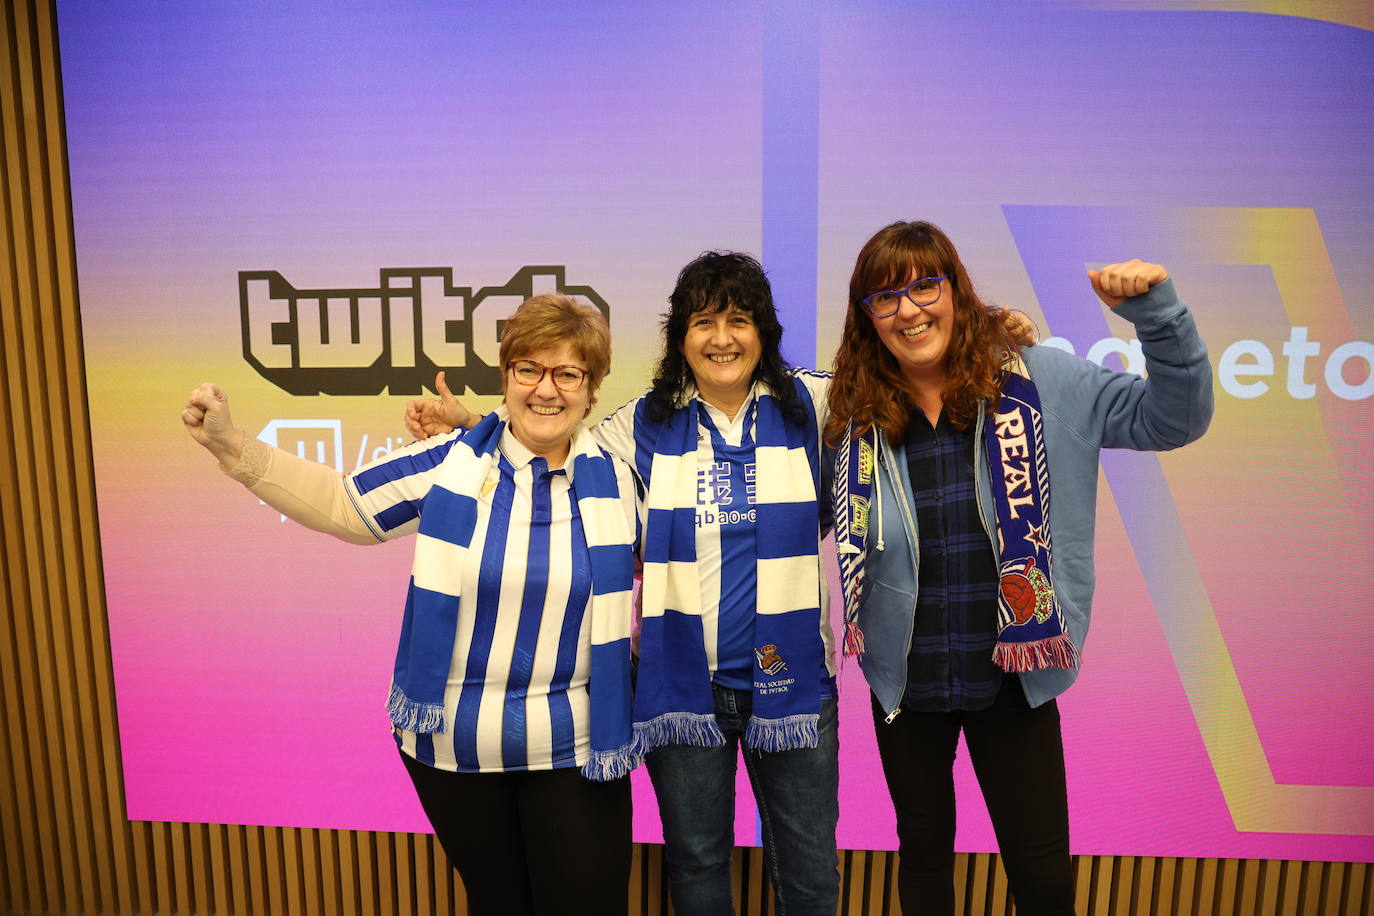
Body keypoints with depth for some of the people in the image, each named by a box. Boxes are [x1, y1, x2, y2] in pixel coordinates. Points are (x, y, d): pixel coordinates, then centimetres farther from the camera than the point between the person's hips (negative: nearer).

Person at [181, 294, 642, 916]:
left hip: (573, 753, 0)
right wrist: (233, 448, -9)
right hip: (454, 747, 0)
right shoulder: (450, 463, -7)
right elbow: (342, 504, -1)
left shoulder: (614, 480, -3)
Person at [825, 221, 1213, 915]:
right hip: (904, 682, 1)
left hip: (1015, 678, -1)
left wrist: (1155, 310, -20)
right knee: (924, 852, 22)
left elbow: (1173, 418, -8)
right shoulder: (856, 416, -6)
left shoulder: (1037, 382, -8)